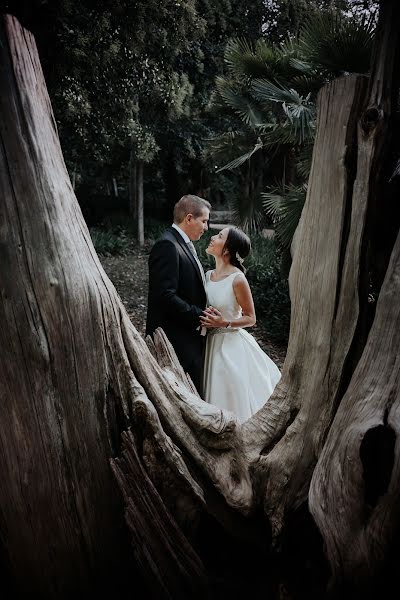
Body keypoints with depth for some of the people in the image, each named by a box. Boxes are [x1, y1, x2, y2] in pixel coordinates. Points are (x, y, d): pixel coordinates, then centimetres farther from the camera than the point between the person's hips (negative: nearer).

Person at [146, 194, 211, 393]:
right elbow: (166, 296, -23)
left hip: (192, 336, 10)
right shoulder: (167, 246, -16)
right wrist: (199, 316, -17)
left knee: (194, 391, 14)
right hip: (177, 340, -10)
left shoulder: (184, 244, 15)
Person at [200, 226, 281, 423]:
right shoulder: (208, 275, 4)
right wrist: (204, 319, -5)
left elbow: (251, 318, -7)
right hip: (211, 343, 6)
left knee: (234, 399, 3)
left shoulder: (237, 279, -14)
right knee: (215, 397, 13)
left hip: (232, 345, -6)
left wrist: (224, 323, -21)